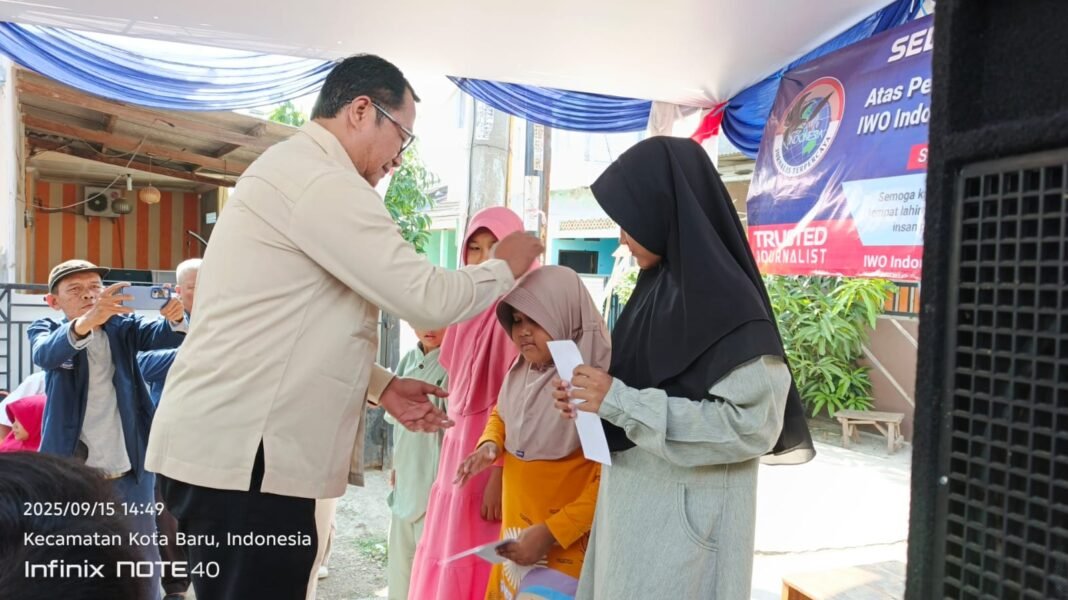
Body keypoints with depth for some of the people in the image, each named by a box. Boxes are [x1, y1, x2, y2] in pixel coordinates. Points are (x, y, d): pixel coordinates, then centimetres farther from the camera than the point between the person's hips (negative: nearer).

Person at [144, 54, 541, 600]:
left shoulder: (292, 172, 18)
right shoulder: (321, 181, -15)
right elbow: (428, 300, -18)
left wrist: (380, 386, 12)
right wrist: (505, 267, 1)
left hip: (227, 442, 10)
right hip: (240, 453, -10)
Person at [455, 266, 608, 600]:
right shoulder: (522, 370, 2)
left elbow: (609, 479, -22)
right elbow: (501, 414, 21)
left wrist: (551, 533, -21)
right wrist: (490, 444, -1)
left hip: (567, 542, -7)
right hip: (516, 530, 7)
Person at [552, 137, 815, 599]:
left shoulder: (725, 299, -18)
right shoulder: (658, 288, 6)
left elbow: (753, 424, -23)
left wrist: (618, 401, -23)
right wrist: (594, 400, -3)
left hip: (686, 520, -8)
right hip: (633, 509, 8)